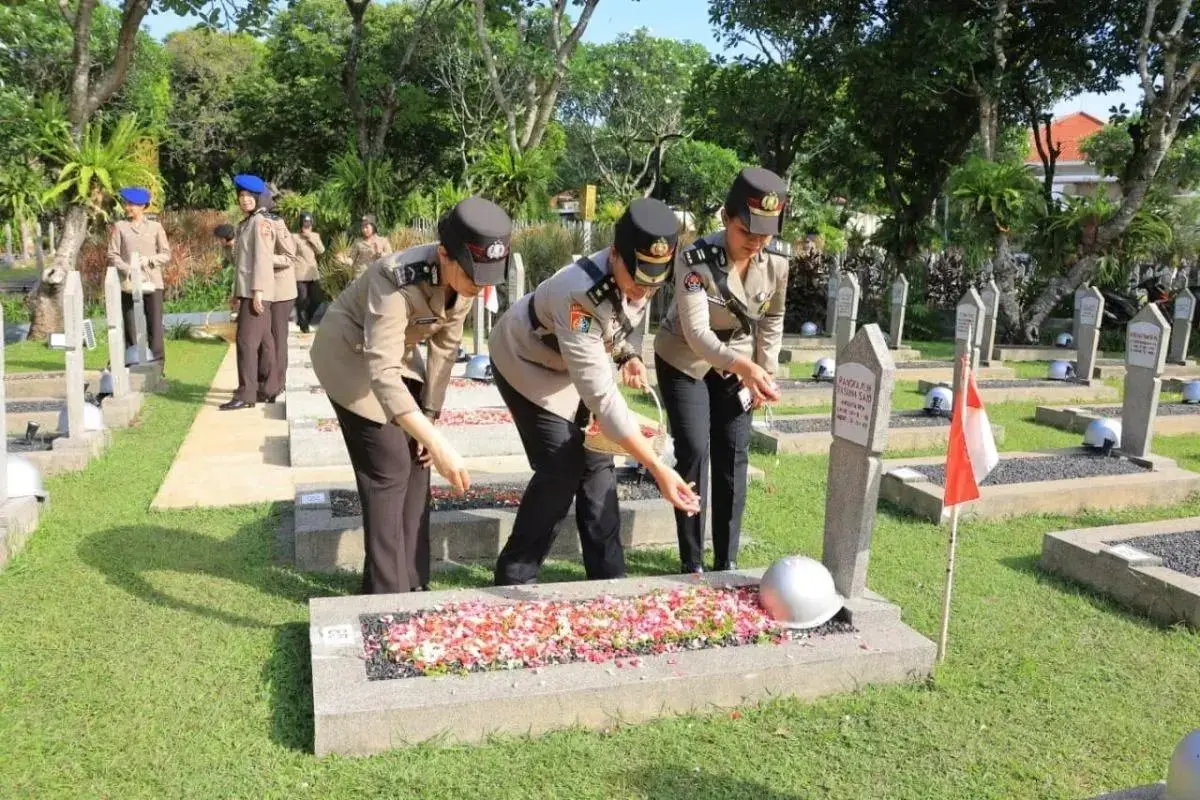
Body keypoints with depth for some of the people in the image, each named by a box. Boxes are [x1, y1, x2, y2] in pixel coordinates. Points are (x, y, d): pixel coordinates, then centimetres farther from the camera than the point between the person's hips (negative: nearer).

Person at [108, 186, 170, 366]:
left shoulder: (155, 226, 8)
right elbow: (112, 255, 3)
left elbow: (166, 254, 8)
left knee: (155, 325, -3)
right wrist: (127, 269, -13)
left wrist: (149, 260, -10)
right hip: (129, 284, 0)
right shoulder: (119, 227, 7)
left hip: (152, 283, 0)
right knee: (131, 327, 2)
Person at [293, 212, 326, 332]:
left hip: (313, 273, 5)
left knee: (316, 300, 4)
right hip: (300, 274, -5)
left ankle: (304, 321, 26)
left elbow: (321, 250, -1)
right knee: (302, 301, -3)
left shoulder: (315, 236, 11)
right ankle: (303, 325, 11)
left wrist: (311, 237, -8)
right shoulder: (295, 237, -4)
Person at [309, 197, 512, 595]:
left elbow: (445, 347, -4)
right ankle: (387, 594, 1)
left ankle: (412, 581, 16)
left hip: (396, 351, 7)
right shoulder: (397, 281, -39)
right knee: (389, 469, -10)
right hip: (350, 353, -7)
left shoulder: (465, 280, -18)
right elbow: (382, 373, -46)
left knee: (416, 460, 5)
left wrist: (430, 416, -4)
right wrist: (439, 445, -53)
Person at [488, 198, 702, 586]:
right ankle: (515, 576, 4)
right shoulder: (579, 296, -42)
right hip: (526, 362, -7)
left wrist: (630, 355, -13)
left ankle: (608, 576, 14)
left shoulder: (638, 278, -20)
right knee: (562, 468, -12)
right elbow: (601, 397, -43)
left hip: (574, 363, 7)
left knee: (597, 463, 4)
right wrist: (657, 467, -45)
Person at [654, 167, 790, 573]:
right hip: (684, 361, -4)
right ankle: (692, 563, 4)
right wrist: (744, 366, -52)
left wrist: (765, 371, -1)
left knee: (733, 457, 3)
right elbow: (696, 332, -37)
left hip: (736, 363, 4)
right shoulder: (698, 258, -30)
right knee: (694, 452, -10)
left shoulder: (777, 258, -15)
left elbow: (772, 319, 2)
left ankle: (726, 562, 14)